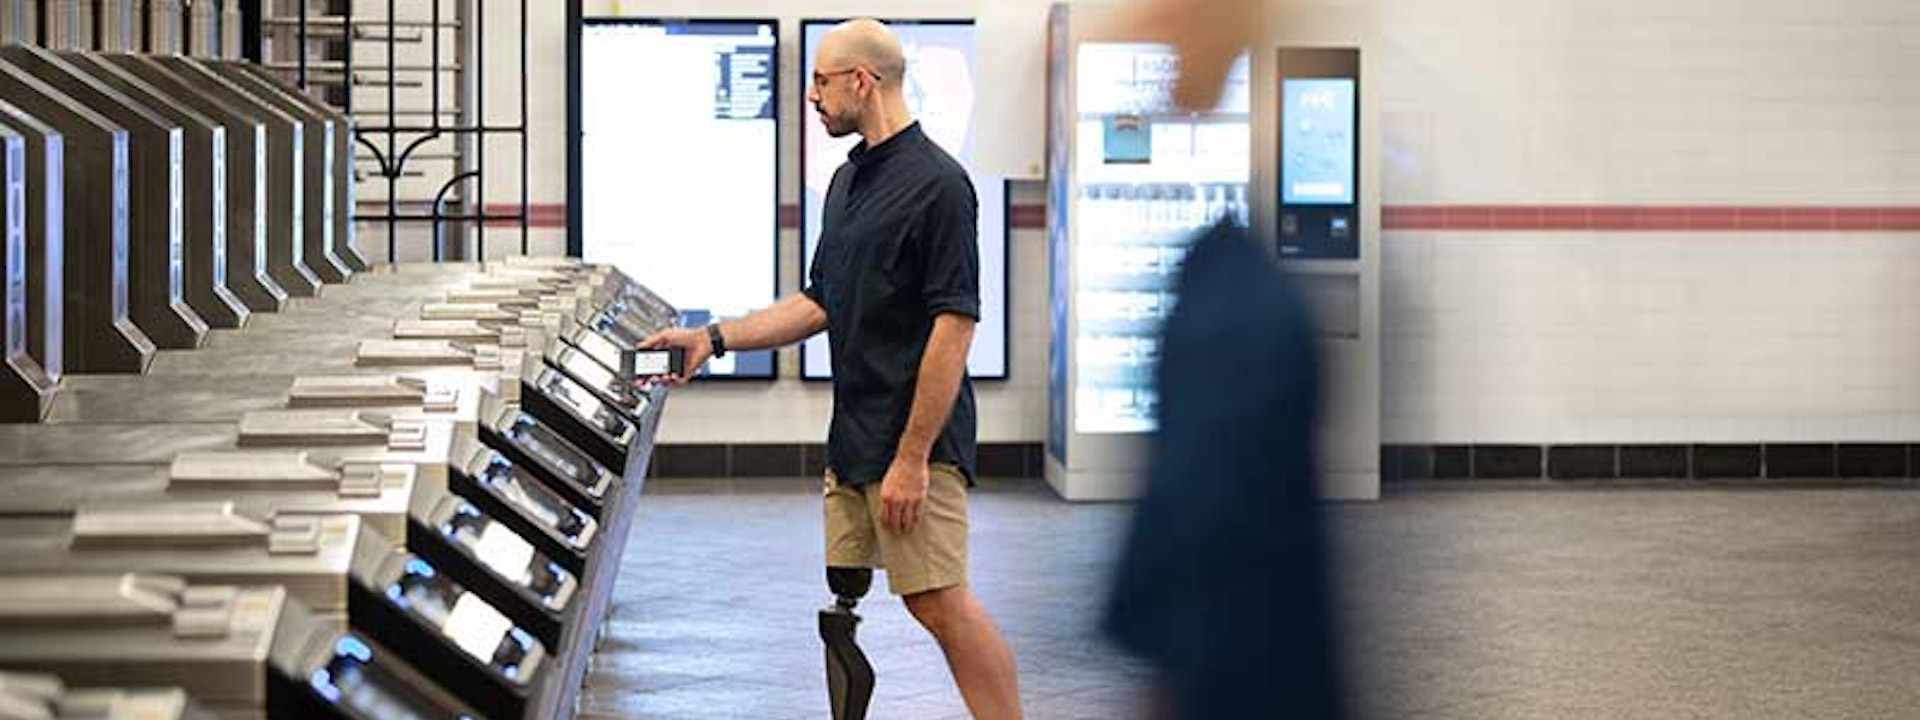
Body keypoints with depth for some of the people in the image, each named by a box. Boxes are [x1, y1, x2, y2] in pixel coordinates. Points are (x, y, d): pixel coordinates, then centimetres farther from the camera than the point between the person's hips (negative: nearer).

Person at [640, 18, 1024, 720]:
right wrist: (713, 338, 12)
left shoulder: (936, 183, -14)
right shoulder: (849, 180, 15)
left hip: (912, 438, -9)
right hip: (852, 438, 9)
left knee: (940, 603, -10)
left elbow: (954, 326, -19)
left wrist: (913, 457, -21)